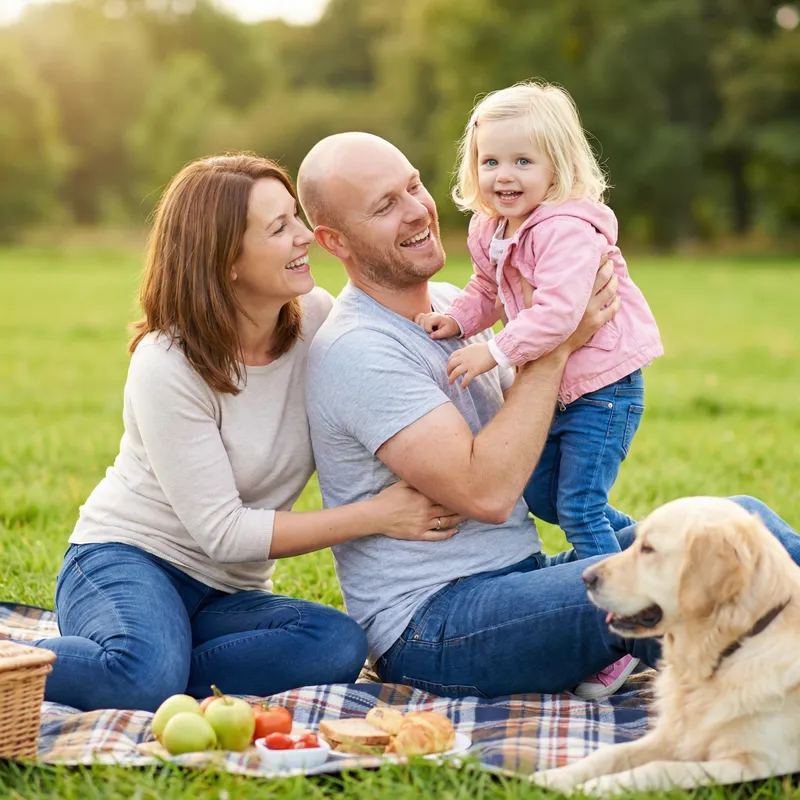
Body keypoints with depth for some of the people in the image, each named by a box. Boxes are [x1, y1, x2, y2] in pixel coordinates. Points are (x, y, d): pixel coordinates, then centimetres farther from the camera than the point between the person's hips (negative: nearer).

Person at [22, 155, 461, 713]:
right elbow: (222, 531, -20)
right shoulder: (166, 367, -19)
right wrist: (377, 516, -22)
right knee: (146, 677, -38)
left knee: (339, 646, -26)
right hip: (127, 559, -6)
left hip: (227, 596, 6)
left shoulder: (317, 319, -3)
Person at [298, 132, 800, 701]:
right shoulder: (355, 350, -15)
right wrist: (557, 344, -15)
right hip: (430, 625, -9)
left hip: (524, 578, 9)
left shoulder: (449, 305, 13)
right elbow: (486, 493, -22)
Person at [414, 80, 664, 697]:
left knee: (579, 507, -11)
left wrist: (495, 351, -31)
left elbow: (558, 311, -33)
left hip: (603, 387, -9)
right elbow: (491, 291, 18)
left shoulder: (567, 229, -24)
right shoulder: (489, 232, 5)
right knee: (541, 494, 16)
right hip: (551, 390, 10)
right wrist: (456, 319, -1)